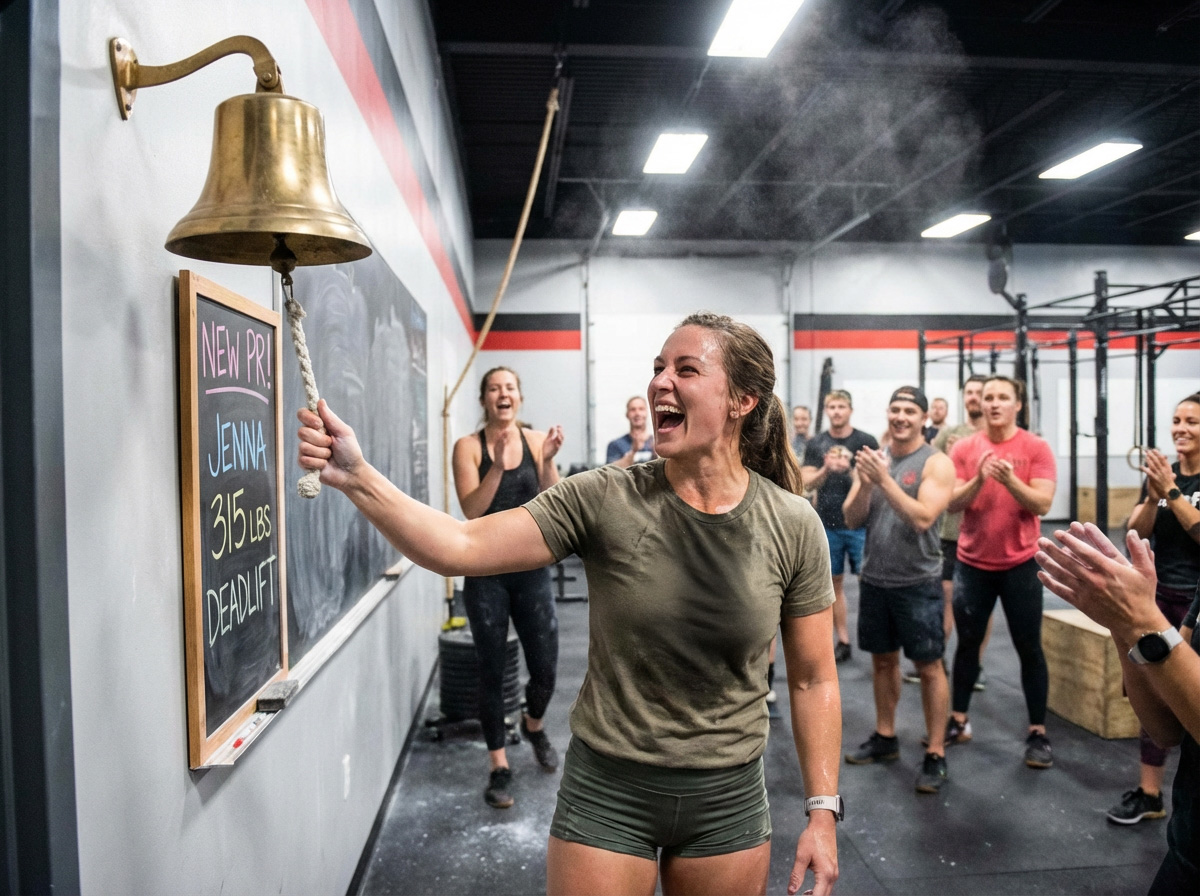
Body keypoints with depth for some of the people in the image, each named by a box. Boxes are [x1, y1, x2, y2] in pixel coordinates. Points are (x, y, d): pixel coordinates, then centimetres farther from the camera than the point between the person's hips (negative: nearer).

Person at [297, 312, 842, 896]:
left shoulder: (792, 526, -10)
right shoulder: (603, 500, -14)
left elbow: (813, 680, -2)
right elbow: (458, 548, -20)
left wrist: (823, 812, -3)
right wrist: (356, 477, -32)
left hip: (728, 800, 2)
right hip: (606, 789, -1)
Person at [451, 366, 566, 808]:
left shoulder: (535, 440, 1)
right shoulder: (469, 446, -3)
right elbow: (471, 509, -14)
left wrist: (548, 460, -20)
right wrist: (498, 467, -25)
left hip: (531, 569, 2)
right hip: (486, 572, -1)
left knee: (545, 668, 6)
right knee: (492, 671, 6)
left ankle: (533, 725, 40)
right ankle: (499, 767, 24)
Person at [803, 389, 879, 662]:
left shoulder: (866, 441, -1)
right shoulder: (816, 443, 5)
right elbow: (808, 483, 2)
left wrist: (849, 469, -17)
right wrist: (826, 469, -17)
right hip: (828, 525, 2)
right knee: (834, 582, 8)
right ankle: (843, 640, 18)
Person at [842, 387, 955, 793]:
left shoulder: (937, 463, -9)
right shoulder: (873, 458, 6)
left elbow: (922, 519, -22)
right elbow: (851, 518, 0)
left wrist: (884, 480, -25)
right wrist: (865, 483, -18)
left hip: (918, 583, -5)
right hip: (874, 579, 5)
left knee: (929, 667, 3)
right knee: (882, 659, 16)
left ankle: (935, 754, 13)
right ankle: (885, 737, 30)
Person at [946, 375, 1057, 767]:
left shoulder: (1036, 448, -5)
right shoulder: (964, 448, -1)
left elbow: (1043, 503, -12)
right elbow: (952, 503, -6)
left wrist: (1010, 480, -27)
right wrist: (978, 480, -23)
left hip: (1020, 564, -2)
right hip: (972, 563, 2)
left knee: (1029, 648, 5)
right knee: (967, 643, 11)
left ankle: (1038, 733, 17)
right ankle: (958, 721, 23)